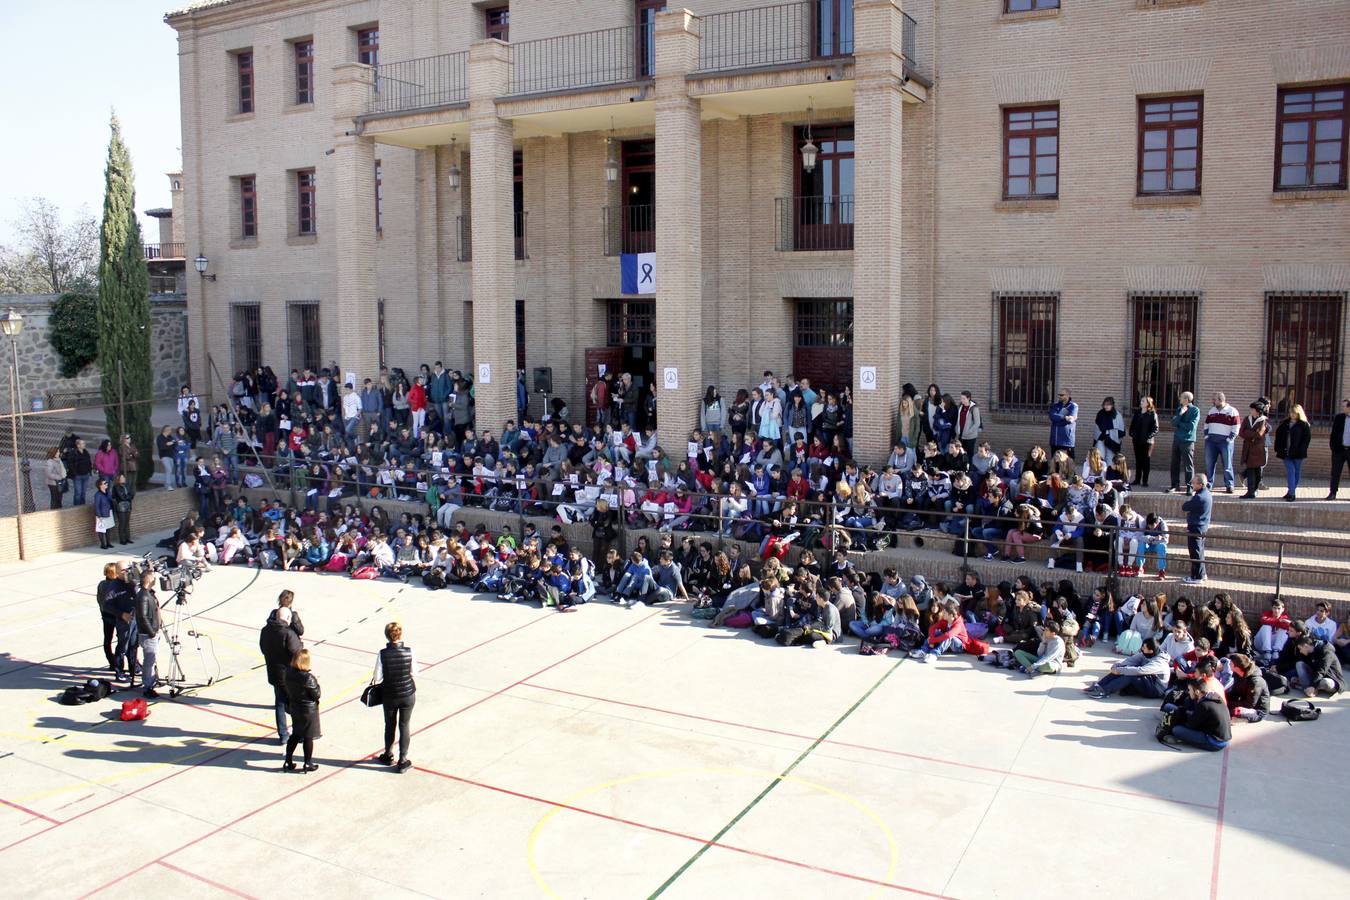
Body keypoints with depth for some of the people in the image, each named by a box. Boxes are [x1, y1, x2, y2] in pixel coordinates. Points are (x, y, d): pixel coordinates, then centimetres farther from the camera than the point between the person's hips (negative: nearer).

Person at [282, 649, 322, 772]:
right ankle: (308, 764, 23)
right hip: (308, 711, -6)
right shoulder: (308, 678, -29)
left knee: (295, 735, 22)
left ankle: (288, 762, 29)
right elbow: (317, 695, -19)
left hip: (294, 709, 6)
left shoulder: (288, 673, -9)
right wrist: (315, 681, -9)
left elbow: (288, 691, 3)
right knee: (308, 737, 11)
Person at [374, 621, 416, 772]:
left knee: (389, 726, 20)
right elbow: (414, 671, -2)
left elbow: (377, 679, -14)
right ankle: (403, 761, 18)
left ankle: (388, 756, 38)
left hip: (390, 696, 0)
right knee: (405, 726, 13)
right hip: (408, 694, 0)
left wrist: (374, 680, 8)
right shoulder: (409, 651, -16)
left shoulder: (383, 654, -18)